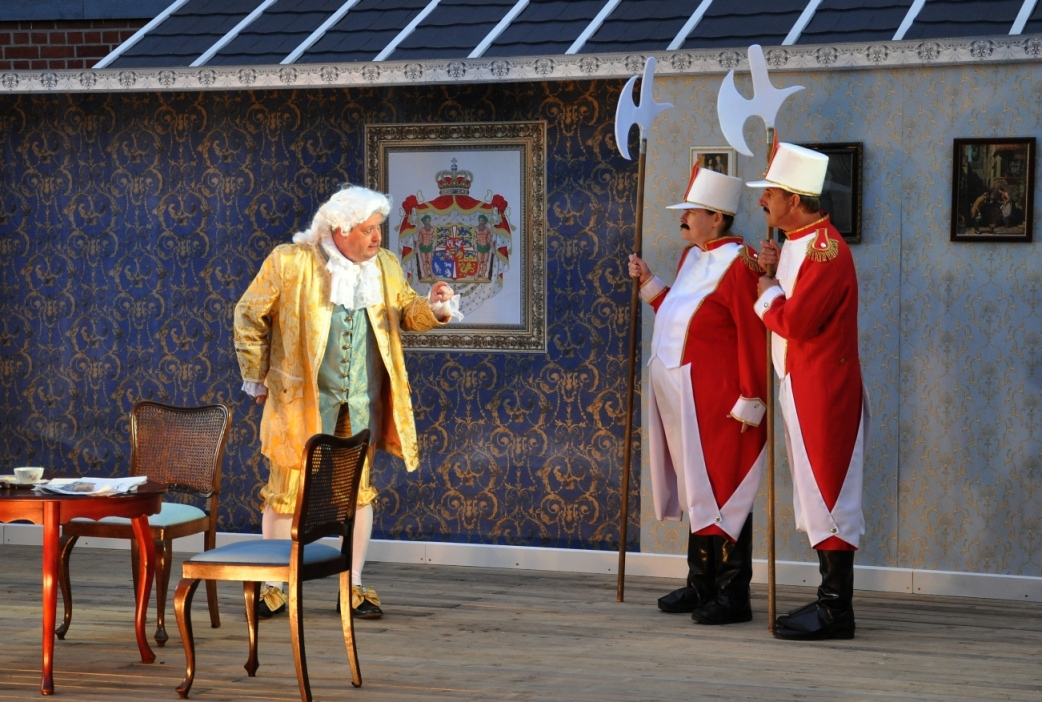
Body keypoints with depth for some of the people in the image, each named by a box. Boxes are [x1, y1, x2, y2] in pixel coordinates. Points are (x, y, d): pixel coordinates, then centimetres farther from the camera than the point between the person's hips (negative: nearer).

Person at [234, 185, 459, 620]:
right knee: (286, 492, 3)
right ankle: (271, 588, 15)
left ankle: (354, 587, 19)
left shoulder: (385, 266, 3)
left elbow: (405, 311, 11)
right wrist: (255, 378, 3)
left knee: (358, 491, 9)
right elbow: (249, 316, -1)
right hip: (301, 399, -4)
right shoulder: (290, 262, -10)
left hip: (361, 404, 4)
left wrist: (432, 309, -12)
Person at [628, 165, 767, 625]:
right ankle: (702, 585, 24)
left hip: (718, 405, -9)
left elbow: (754, 340, -18)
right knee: (697, 493, 15)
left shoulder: (738, 265, -16)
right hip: (682, 399, 9)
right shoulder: (691, 257, 13)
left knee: (722, 494, -5)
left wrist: (749, 402, -19)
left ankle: (733, 596, 0)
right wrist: (649, 285, 18)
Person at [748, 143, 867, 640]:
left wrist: (766, 293, -7)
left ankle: (837, 612, -3)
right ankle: (829, 600, 20)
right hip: (798, 388, 10)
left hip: (824, 390, -10)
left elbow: (794, 322, -24)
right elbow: (786, 310, 18)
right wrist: (772, 276, 1)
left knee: (828, 493, -6)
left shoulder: (825, 250, -18)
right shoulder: (797, 245, 14)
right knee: (816, 494, 13)